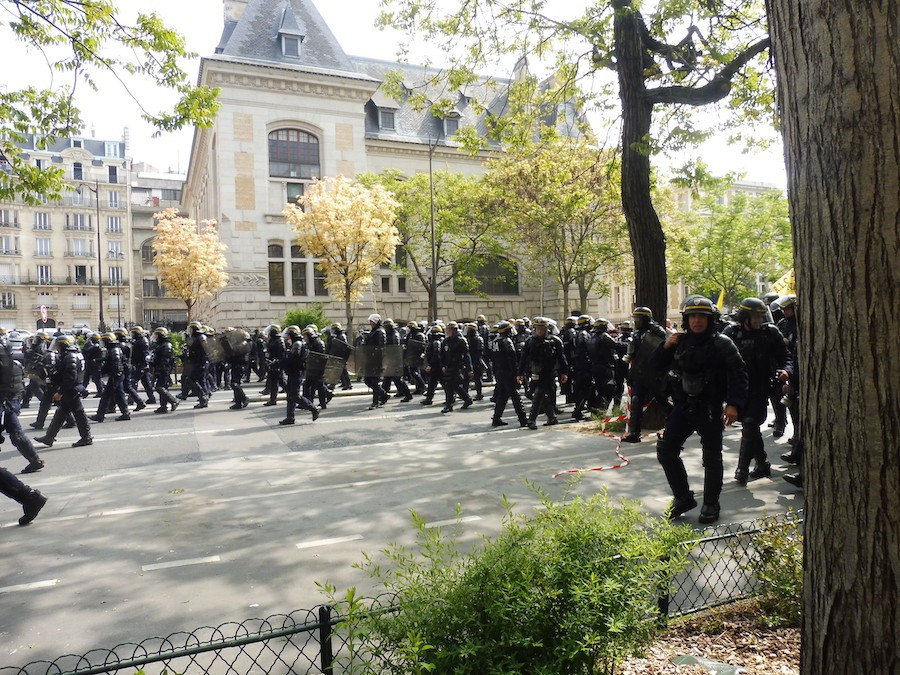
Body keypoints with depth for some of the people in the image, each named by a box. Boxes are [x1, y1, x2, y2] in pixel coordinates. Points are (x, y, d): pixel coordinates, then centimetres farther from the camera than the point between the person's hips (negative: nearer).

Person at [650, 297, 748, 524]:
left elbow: (738, 373, -11)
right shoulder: (680, 342, 6)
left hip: (710, 409, -4)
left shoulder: (721, 343, -7)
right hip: (683, 406, 5)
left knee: (712, 457, 4)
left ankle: (710, 504, 20)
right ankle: (683, 498, 15)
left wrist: (734, 404, -21)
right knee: (666, 449, 0)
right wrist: (665, 346, -7)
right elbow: (656, 365, 11)